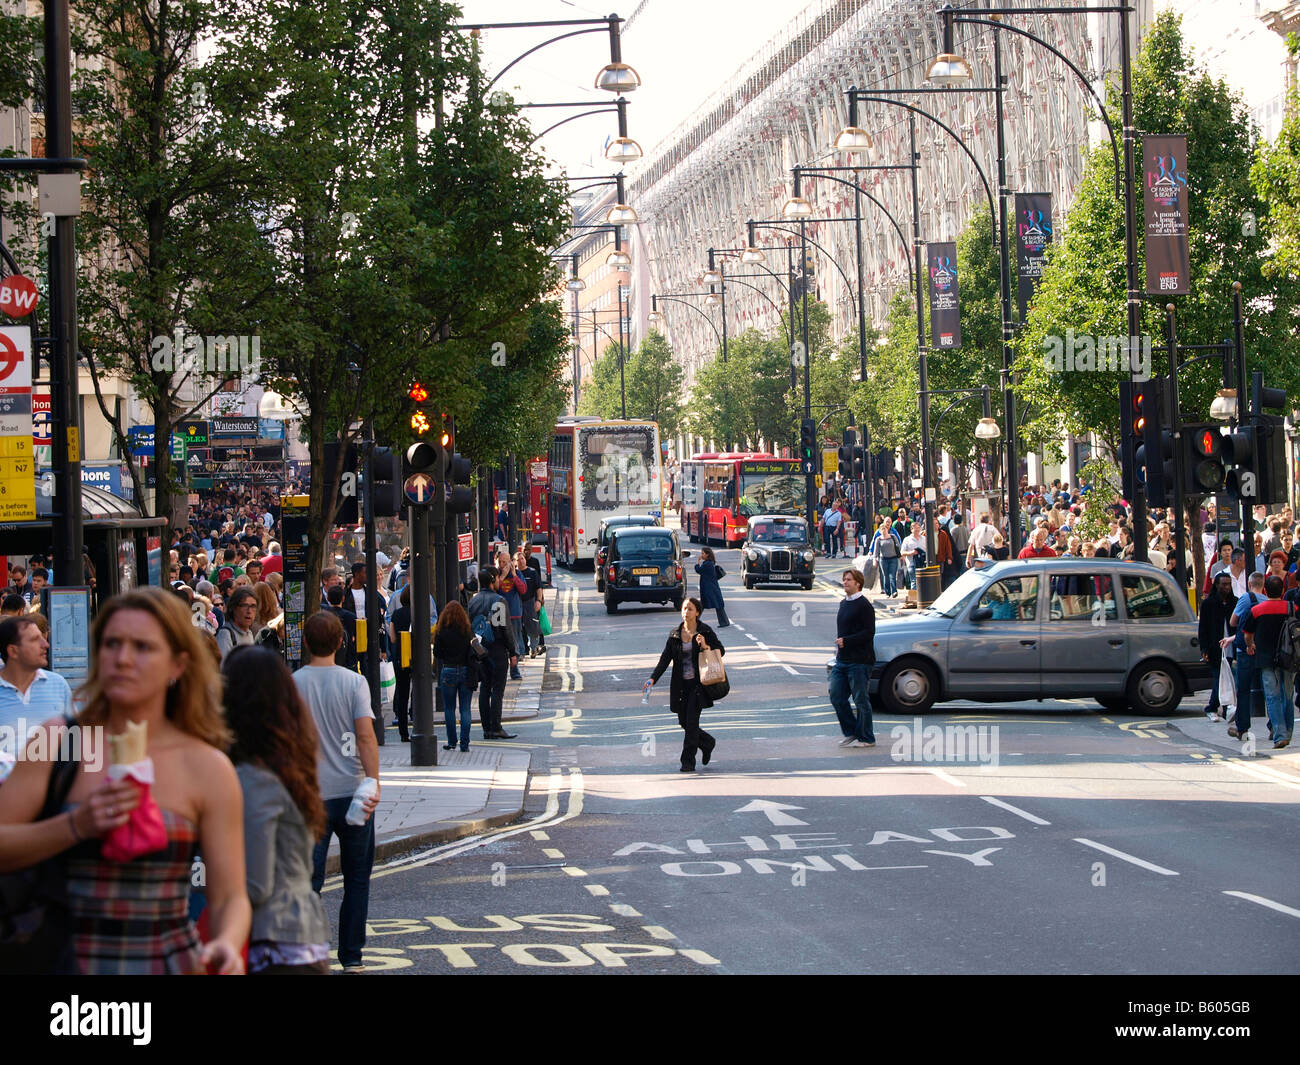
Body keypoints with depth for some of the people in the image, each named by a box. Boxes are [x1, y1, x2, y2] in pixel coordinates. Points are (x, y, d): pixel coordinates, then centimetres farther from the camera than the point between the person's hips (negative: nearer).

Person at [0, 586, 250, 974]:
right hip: (68, 960, 0)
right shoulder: (58, 740, 1)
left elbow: (230, 897, -1)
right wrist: (76, 826, -19)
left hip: (169, 962, 0)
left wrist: (226, 944, -22)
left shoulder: (207, 768, -2)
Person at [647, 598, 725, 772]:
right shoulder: (675, 634, 6)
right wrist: (653, 678, -6)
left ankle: (688, 761, -4)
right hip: (680, 684, 4)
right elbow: (665, 658, 5)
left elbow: (721, 650, 1)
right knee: (683, 722, 7)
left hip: (698, 683, -4)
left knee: (691, 721, -11)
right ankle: (707, 743, 34)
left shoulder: (705, 632, -3)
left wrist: (706, 647, -19)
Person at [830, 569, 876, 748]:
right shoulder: (844, 603, 17)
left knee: (861, 699, -2)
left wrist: (846, 641, -21)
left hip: (859, 661, -9)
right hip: (842, 660, 9)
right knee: (836, 696, 7)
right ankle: (851, 733, 19)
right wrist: (838, 645, 12)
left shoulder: (864, 605, -11)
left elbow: (869, 632, -16)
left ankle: (865, 738, 7)